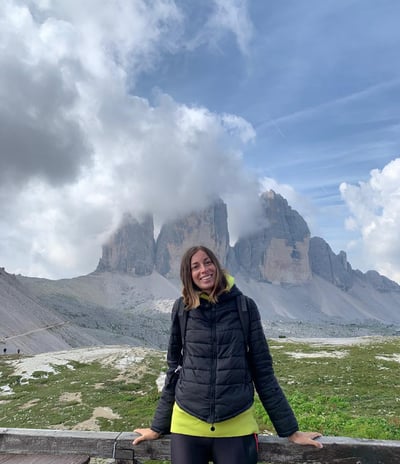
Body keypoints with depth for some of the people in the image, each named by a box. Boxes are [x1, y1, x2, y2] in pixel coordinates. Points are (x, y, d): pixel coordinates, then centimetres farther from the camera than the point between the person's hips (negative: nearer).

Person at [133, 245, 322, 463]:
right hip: (187, 426, 1)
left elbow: (262, 370, 0)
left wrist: (290, 429, 2)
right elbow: (174, 370, 7)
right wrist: (158, 426, 11)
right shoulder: (183, 310, -1)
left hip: (236, 428, -1)